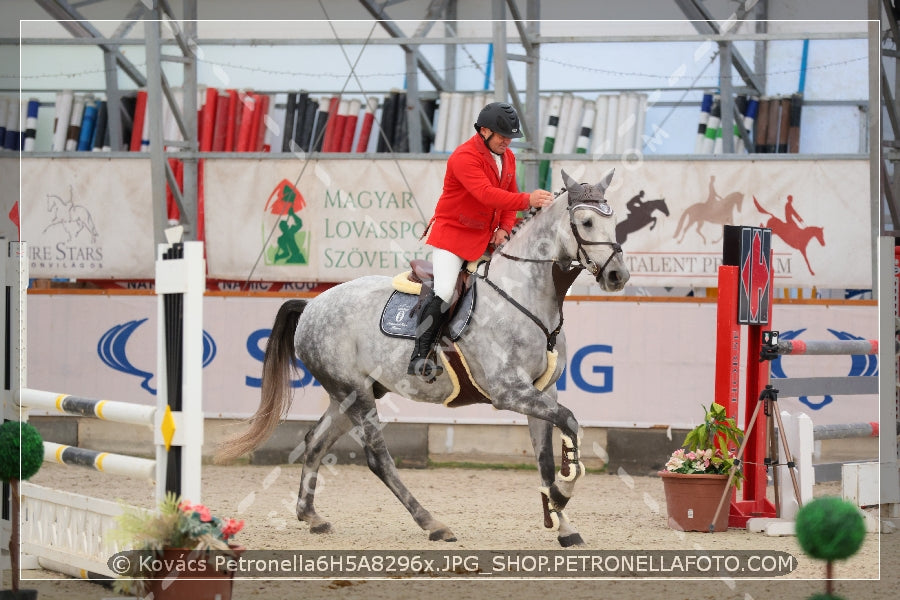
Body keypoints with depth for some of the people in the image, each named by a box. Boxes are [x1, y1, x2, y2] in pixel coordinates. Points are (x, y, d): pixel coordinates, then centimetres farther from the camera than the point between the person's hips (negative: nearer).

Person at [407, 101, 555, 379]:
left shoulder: (508, 157, 7)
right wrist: (527, 200, -44)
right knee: (443, 292, -20)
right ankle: (419, 356, -14)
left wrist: (505, 229, -6)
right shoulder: (464, 157, -21)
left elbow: (509, 196, 13)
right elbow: (486, 193, -35)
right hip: (452, 233, -8)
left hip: (487, 238, 8)